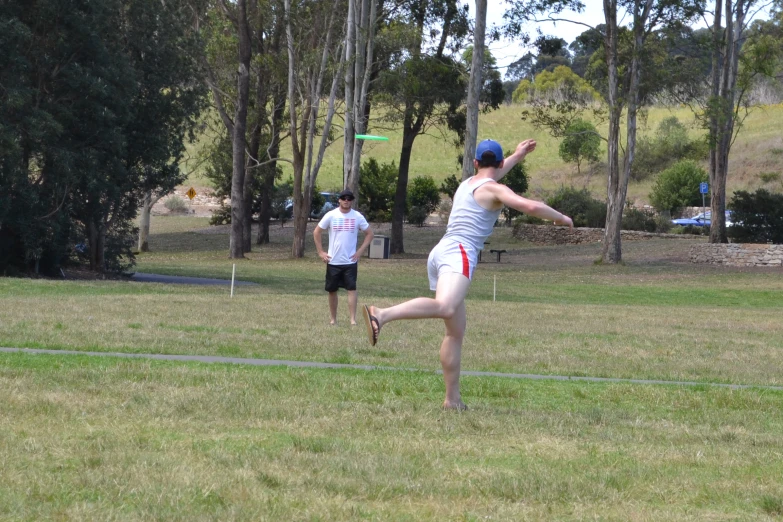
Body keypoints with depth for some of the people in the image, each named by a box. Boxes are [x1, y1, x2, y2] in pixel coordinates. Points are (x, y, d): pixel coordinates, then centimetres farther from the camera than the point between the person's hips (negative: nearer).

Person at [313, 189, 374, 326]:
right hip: (333, 261, 1)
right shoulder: (331, 216, -2)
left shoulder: (357, 217, -1)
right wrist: (320, 252, 0)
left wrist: (360, 251, -2)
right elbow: (316, 232, 6)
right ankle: (333, 319, 20)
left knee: (352, 289, -10)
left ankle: (353, 319, -12)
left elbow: (369, 233, 7)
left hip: (350, 261, -1)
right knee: (332, 290, 8)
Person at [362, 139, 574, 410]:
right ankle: (381, 315, -53)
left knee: (456, 329, 10)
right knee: (444, 307, -33)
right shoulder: (495, 190, 2)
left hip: (440, 252, 9)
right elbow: (531, 207, -12)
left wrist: (517, 156, 62)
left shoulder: (467, 183, 26)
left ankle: (452, 398, 5)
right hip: (459, 253, -9)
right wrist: (561, 217, 4)